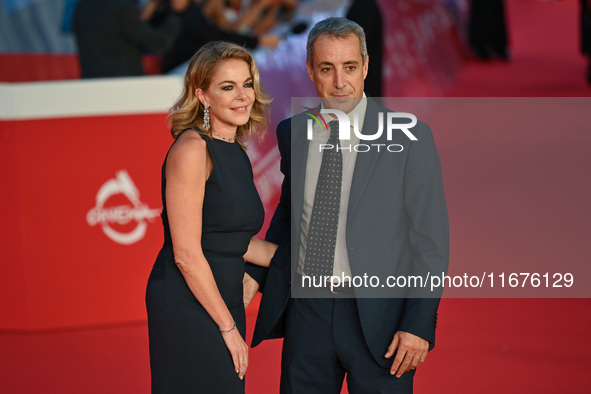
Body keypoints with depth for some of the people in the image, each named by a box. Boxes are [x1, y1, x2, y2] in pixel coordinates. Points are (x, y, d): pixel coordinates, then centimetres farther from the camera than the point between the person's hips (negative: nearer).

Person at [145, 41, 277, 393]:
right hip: (186, 306, -8)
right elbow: (186, 253, -16)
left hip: (223, 302, 8)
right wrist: (229, 327, -13)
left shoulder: (236, 153, 13)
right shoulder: (191, 149, -13)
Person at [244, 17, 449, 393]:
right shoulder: (292, 133, 6)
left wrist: (419, 325, -13)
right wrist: (255, 275, 6)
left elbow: (431, 240, -7)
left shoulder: (410, 137, -8)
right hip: (306, 313, 4)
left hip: (377, 317, -4)